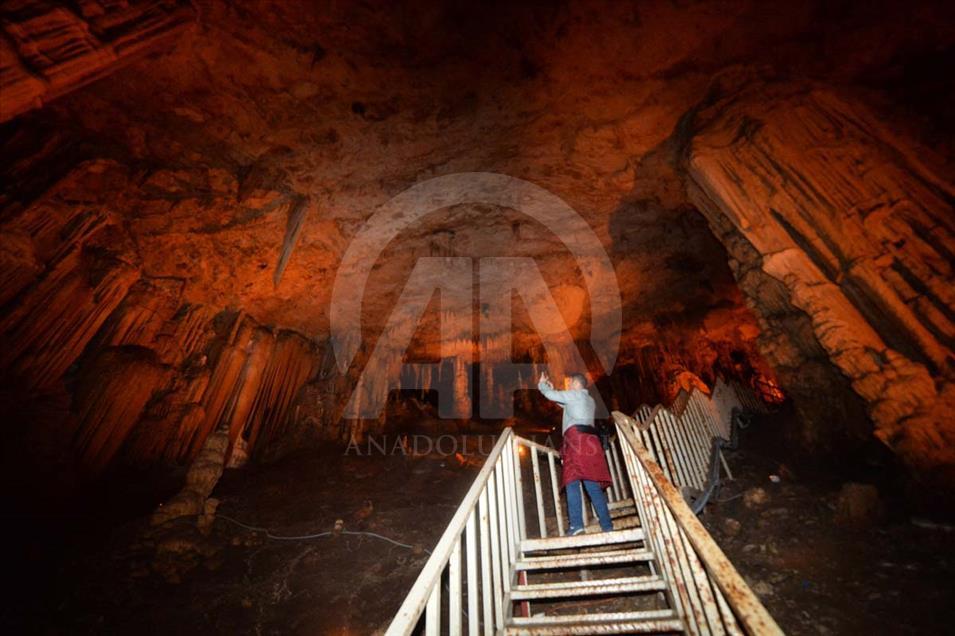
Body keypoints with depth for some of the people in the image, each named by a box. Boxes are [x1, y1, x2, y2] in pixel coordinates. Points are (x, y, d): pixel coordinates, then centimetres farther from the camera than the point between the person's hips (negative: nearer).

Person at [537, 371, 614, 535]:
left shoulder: (574, 394, 7)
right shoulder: (590, 400, 31)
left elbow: (551, 395, 4)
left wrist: (542, 384, 24)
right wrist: (552, 389, 43)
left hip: (576, 438, -8)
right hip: (589, 440, 8)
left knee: (572, 481, -13)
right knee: (593, 484, 4)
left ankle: (576, 523, -21)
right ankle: (607, 525, 0)